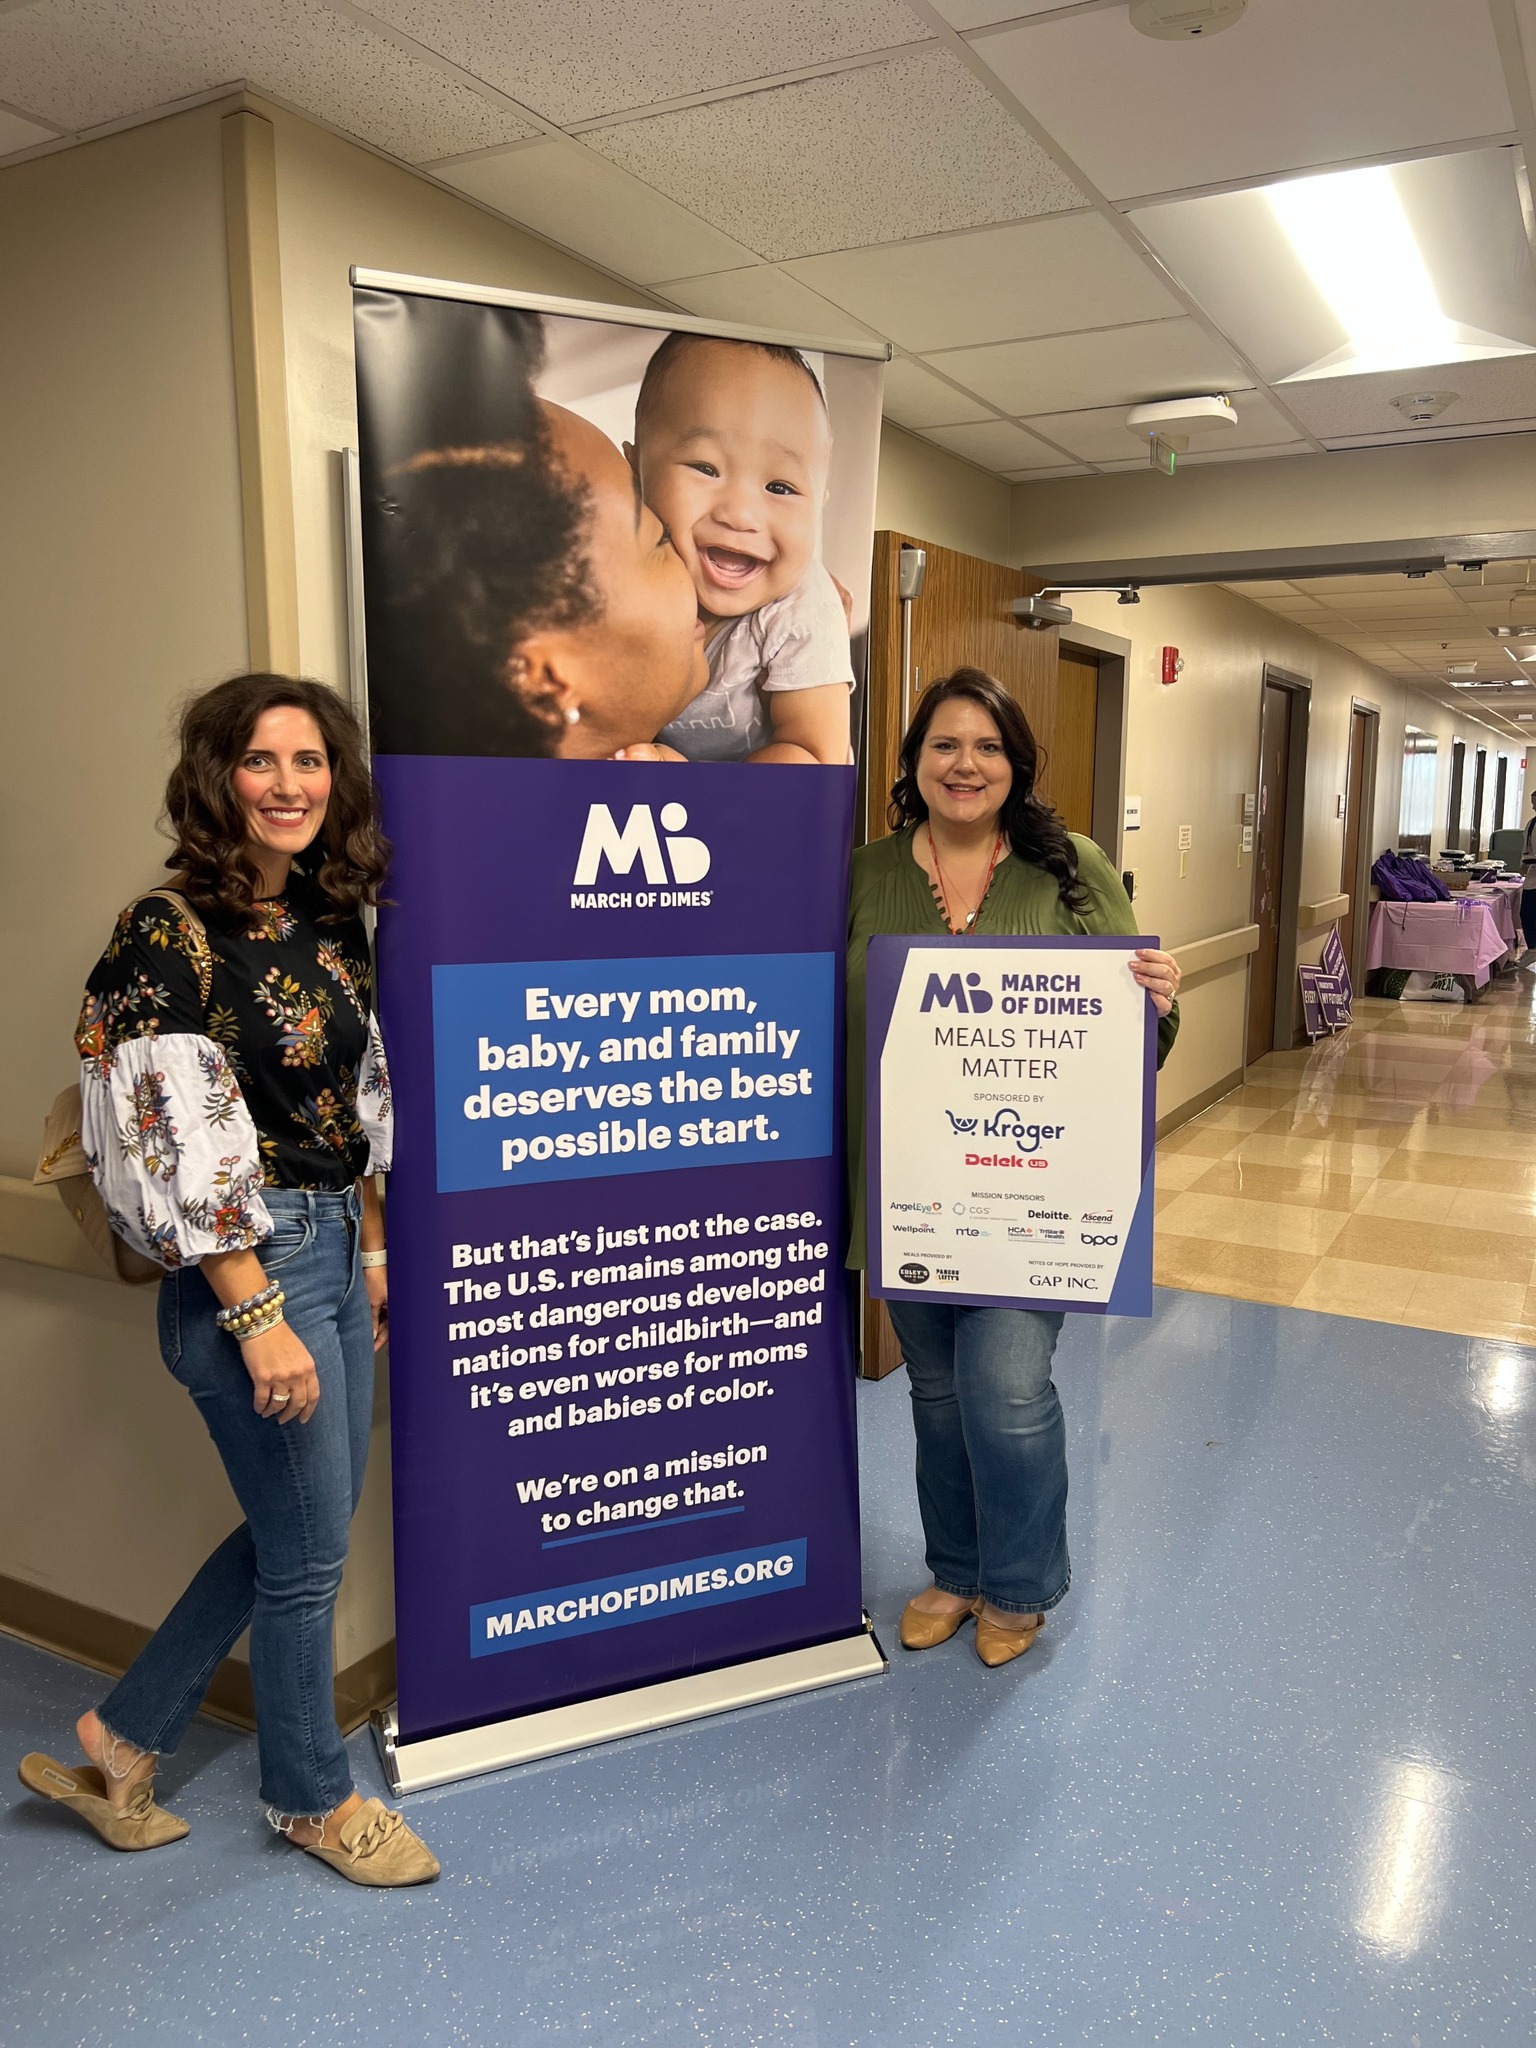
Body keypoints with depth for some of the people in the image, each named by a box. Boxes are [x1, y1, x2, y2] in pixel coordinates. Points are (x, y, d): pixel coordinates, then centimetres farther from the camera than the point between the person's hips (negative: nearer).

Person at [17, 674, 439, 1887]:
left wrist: (374, 1250, 14)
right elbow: (179, 1150, -19)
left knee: (299, 1528, 20)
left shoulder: (332, 923, 7)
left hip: (334, 1250, 8)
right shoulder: (171, 933, -16)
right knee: (309, 1553, 8)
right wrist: (259, 1317, -19)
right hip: (245, 1269, -8)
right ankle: (312, 1796, 34)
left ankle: (120, 1741, 38)